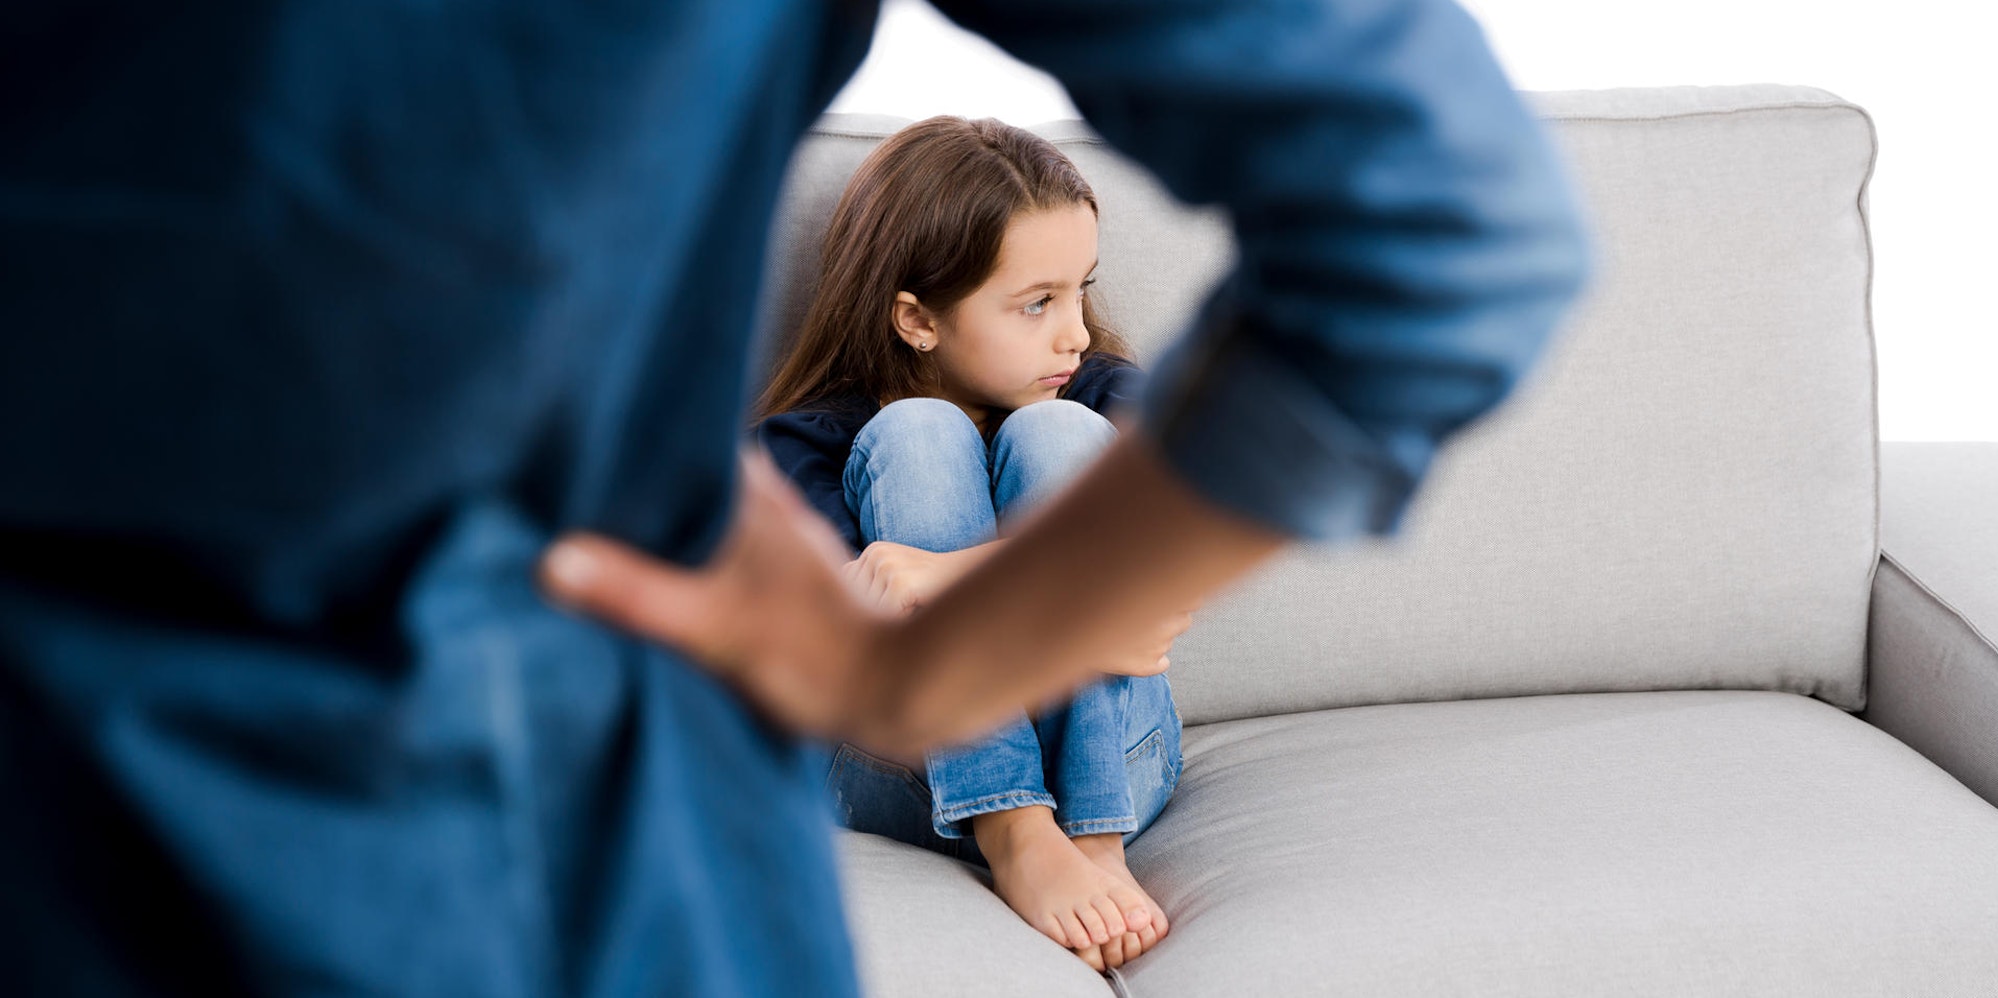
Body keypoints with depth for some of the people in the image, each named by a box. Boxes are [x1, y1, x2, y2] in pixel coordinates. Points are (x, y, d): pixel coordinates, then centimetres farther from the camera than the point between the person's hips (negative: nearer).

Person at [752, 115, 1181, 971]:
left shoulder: (1104, 396, 7)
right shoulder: (808, 442, 2)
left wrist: (942, 576, -30)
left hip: (1104, 765, 1)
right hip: (912, 783, -1)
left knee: (1055, 435, -15)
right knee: (918, 434, -15)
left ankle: (1094, 842, -25)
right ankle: (1016, 840, -29)